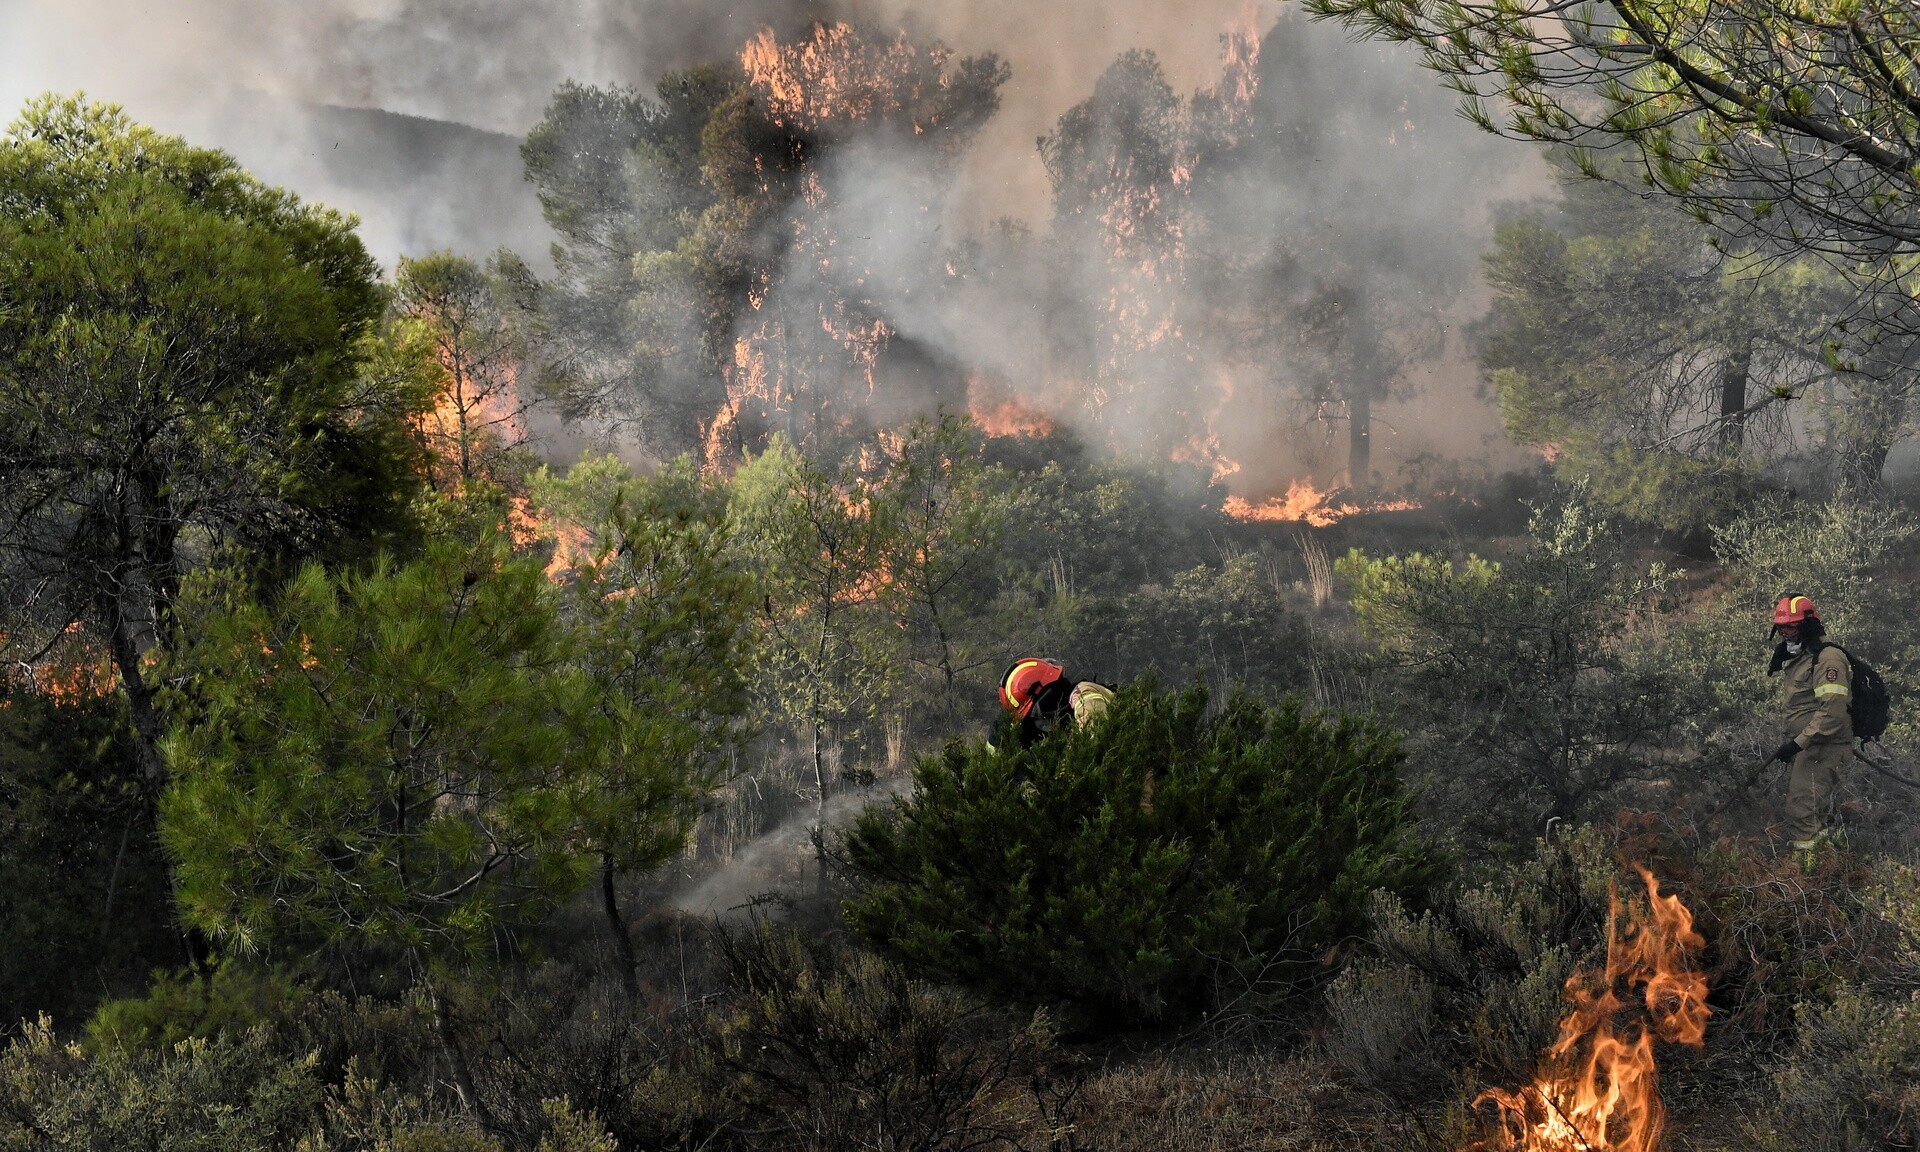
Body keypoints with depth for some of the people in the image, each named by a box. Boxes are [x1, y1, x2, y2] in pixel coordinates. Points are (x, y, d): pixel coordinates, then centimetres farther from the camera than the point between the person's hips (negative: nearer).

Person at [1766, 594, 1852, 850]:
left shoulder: (1827, 658, -15)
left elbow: (1833, 712, -24)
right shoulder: (1796, 660, 17)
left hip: (1823, 749, -10)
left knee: (1803, 814, -15)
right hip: (1804, 749, 10)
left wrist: (1799, 742, -25)